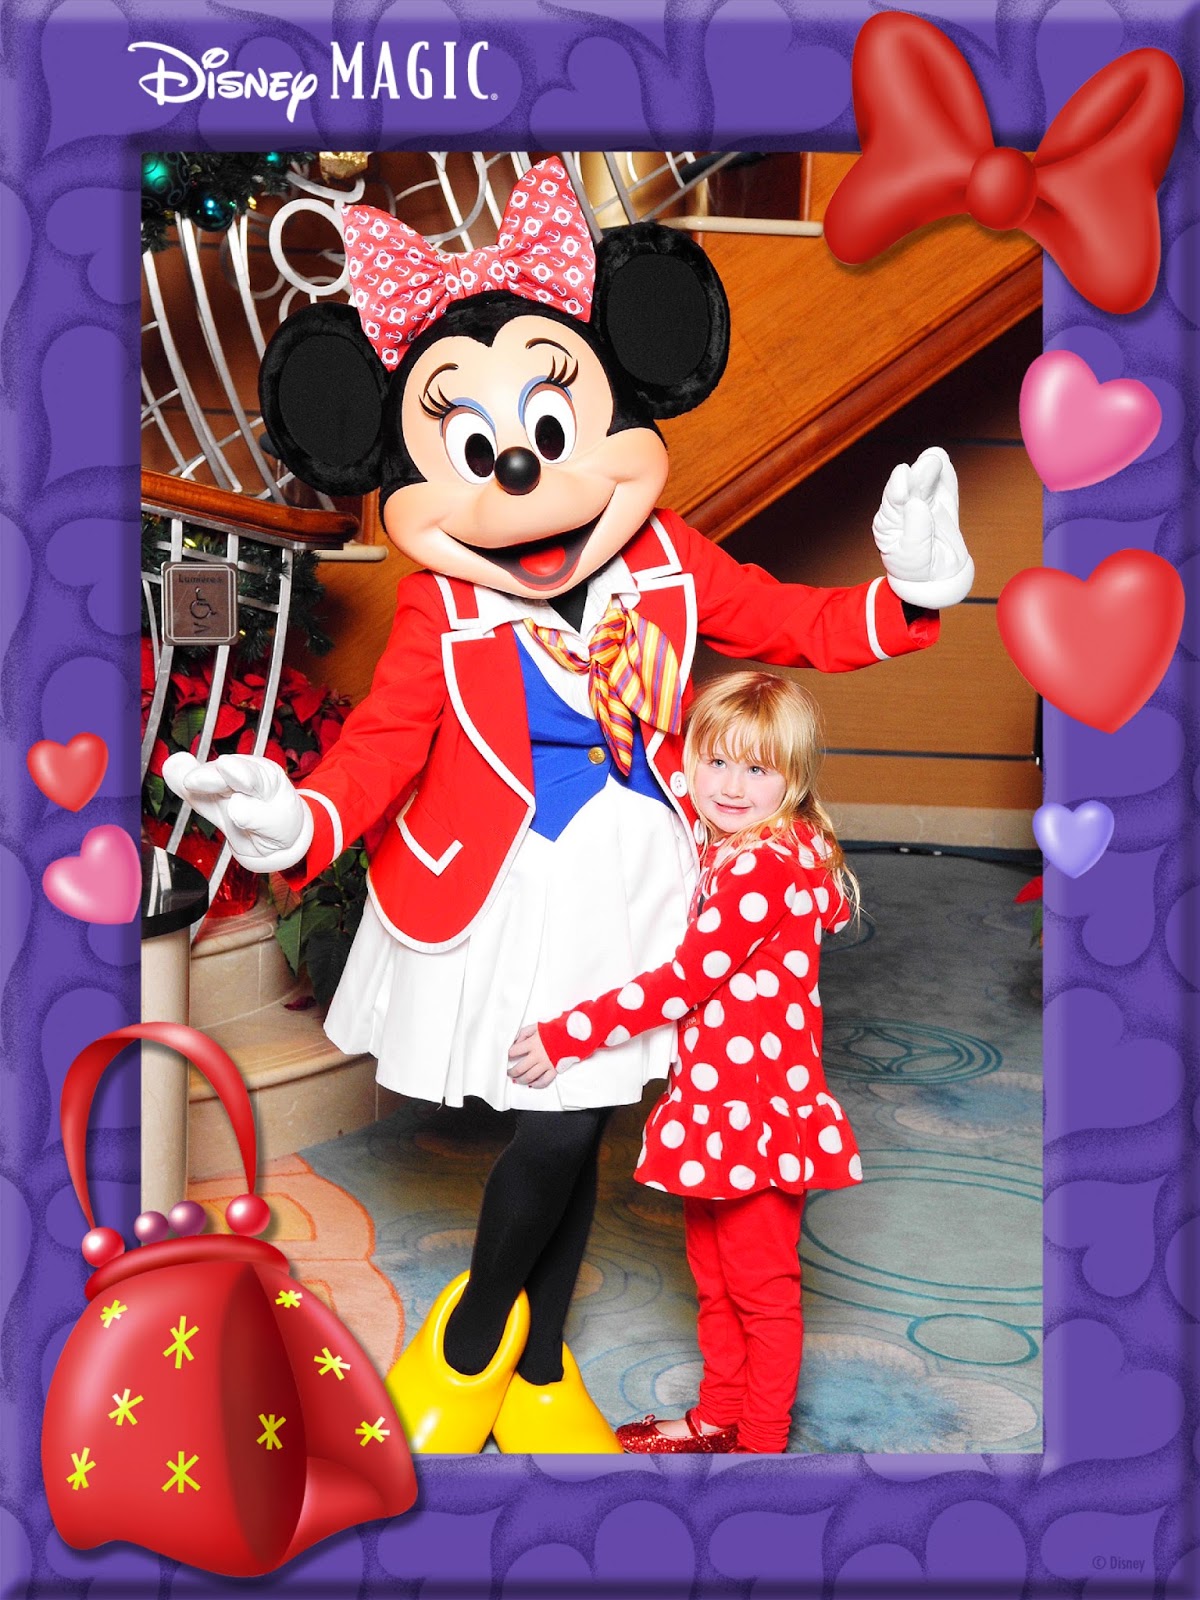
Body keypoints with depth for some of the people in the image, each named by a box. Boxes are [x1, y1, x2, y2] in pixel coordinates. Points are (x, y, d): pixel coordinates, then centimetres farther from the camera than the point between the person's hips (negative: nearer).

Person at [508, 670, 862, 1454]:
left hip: (757, 1115, -10)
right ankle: (718, 1418, 40)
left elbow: (682, 981, -23)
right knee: (715, 1276, 23)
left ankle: (761, 1443, 25)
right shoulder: (726, 855, 9)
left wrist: (569, 1035, -20)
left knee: (762, 1286, 8)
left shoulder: (766, 866, -22)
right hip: (716, 1108, 10)